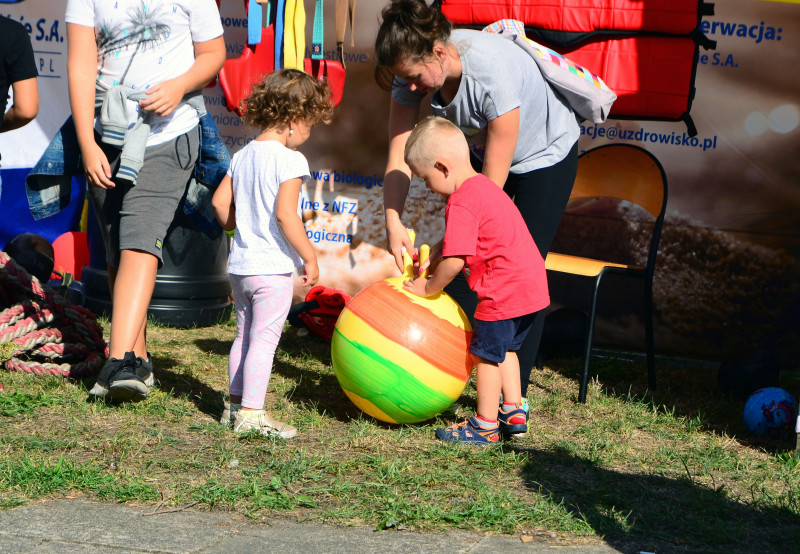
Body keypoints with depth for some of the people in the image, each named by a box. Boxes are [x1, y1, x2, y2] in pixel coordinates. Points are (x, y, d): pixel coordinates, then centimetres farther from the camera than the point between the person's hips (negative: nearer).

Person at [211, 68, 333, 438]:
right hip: (272, 267, -8)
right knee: (265, 339, -3)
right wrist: (310, 256, -16)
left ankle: (235, 403, 27)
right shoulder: (289, 159, -15)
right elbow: (285, 214, -23)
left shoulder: (243, 156, 9)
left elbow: (220, 202, 10)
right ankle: (251, 414, -1)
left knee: (244, 335, 19)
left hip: (240, 264, 8)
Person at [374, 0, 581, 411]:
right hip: (482, 152, 6)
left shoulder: (494, 72, -41)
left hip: (545, 154, -6)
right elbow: (399, 153, -19)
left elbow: (492, 184, -34)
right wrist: (393, 222, -32)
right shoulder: (416, 67, -23)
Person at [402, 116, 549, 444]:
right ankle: (514, 414, 29)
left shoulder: (461, 204, -18)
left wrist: (429, 288, -6)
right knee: (503, 348, 24)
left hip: (504, 291, -10)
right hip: (532, 283, 10)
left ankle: (485, 426, 14)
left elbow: (454, 262, -21)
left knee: (485, 354, 4)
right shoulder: (483, 186, 15)